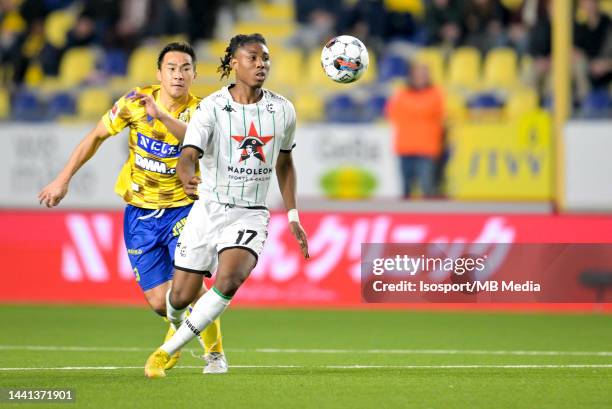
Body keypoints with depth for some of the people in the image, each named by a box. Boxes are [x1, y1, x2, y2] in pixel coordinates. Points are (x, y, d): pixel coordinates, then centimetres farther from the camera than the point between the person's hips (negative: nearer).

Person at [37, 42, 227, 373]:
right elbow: (96, 136, 6)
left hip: (181, 208, -2)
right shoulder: (136, 102, -6)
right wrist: (63, 180, 6)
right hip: (139, 214, 2)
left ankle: (215, 353, 5)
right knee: (159, 301, -3)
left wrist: (161, 114, -48)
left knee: (190, 285, -20)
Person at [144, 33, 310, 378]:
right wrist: (188, 178, -46)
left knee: (229, 281, -28)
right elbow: (189, 155, -22)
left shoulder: (283, 110, 1)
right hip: (208, 210, -1)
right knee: (180, 299, 3)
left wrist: (293, 216, 15)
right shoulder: (212, 107, -9)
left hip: (250, 216, 1)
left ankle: (166, 351, -17)